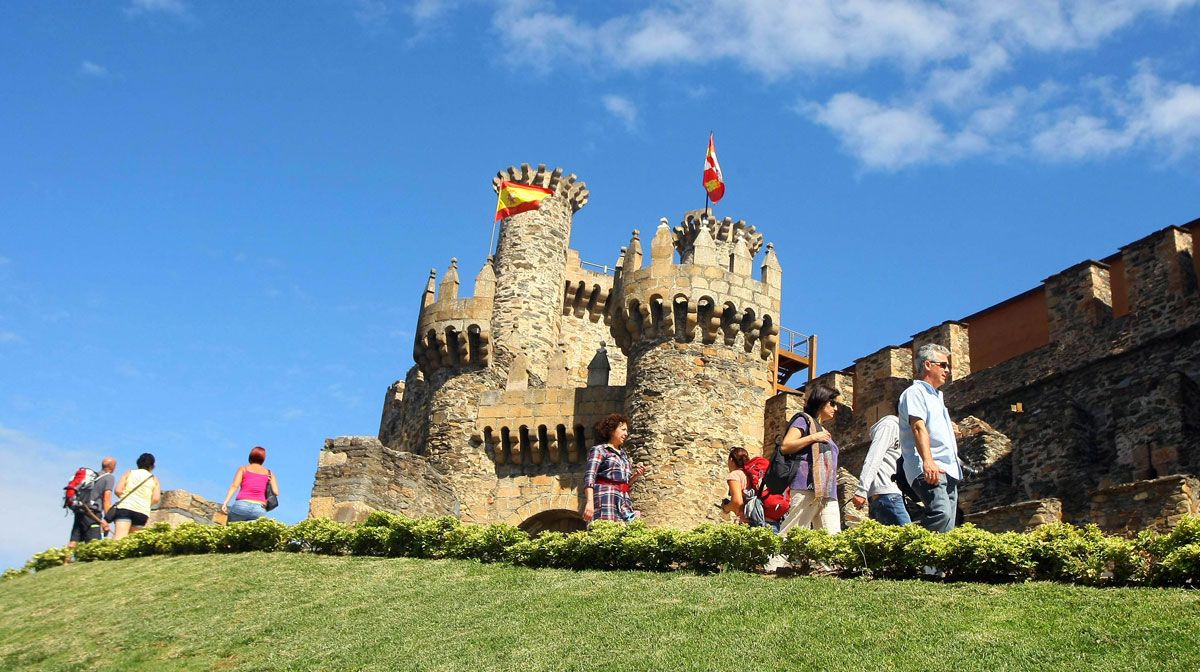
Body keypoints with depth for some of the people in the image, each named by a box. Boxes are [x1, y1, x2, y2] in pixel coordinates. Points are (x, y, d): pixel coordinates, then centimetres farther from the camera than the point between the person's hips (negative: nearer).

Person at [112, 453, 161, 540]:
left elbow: (117, 490, 4)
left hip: (125, 507, -2)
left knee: (118, 538, -17)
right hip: (143, 511, 2)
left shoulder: (129, 473, 15)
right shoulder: (154, 479, 16)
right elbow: (155, 499, 5)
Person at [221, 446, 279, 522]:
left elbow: (234, 486, 0)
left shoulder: (243, 469, 14)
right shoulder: (269, 473, 17)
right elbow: (276, 492, 6)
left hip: (241, 505, -1)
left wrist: (225, 502, -7)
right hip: (259, 510, 1)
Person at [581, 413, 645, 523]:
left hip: (624, 501, 6)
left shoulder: (623, 454, 24)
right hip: (606, 499, -6)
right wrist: (589, 502, -20)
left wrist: (635, 476, 9)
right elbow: (589, 477, -7)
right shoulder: (599, 450, 5)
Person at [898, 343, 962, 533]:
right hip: (928, 469, -9)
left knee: (948, 527, -1)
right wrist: (927, 461, -28)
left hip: (948, 471, 9)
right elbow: (918, 427, -16)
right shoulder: (915, 392, 0)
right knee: (941, 514, -30)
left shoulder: (936, 397, 30)